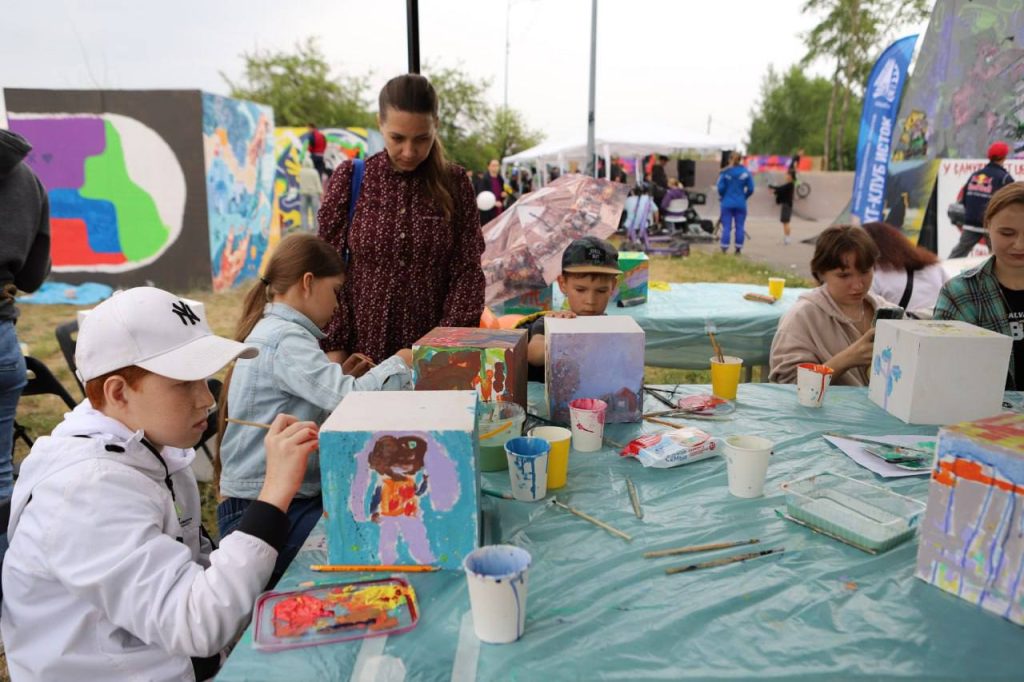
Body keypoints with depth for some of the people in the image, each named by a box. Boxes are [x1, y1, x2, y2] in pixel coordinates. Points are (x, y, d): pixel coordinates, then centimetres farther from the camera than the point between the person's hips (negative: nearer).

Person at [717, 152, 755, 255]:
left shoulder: (725, 172, -5)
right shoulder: (746, 172, 0)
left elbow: (720, 188, -8)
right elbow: (750, 189, -1)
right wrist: (744, 197, 14)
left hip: (727, 204, -1)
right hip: (741, 204, 1)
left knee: (726, 227, 2)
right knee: (739, 227, 7)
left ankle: (724, 249, -1)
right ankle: (738, 249, 10)